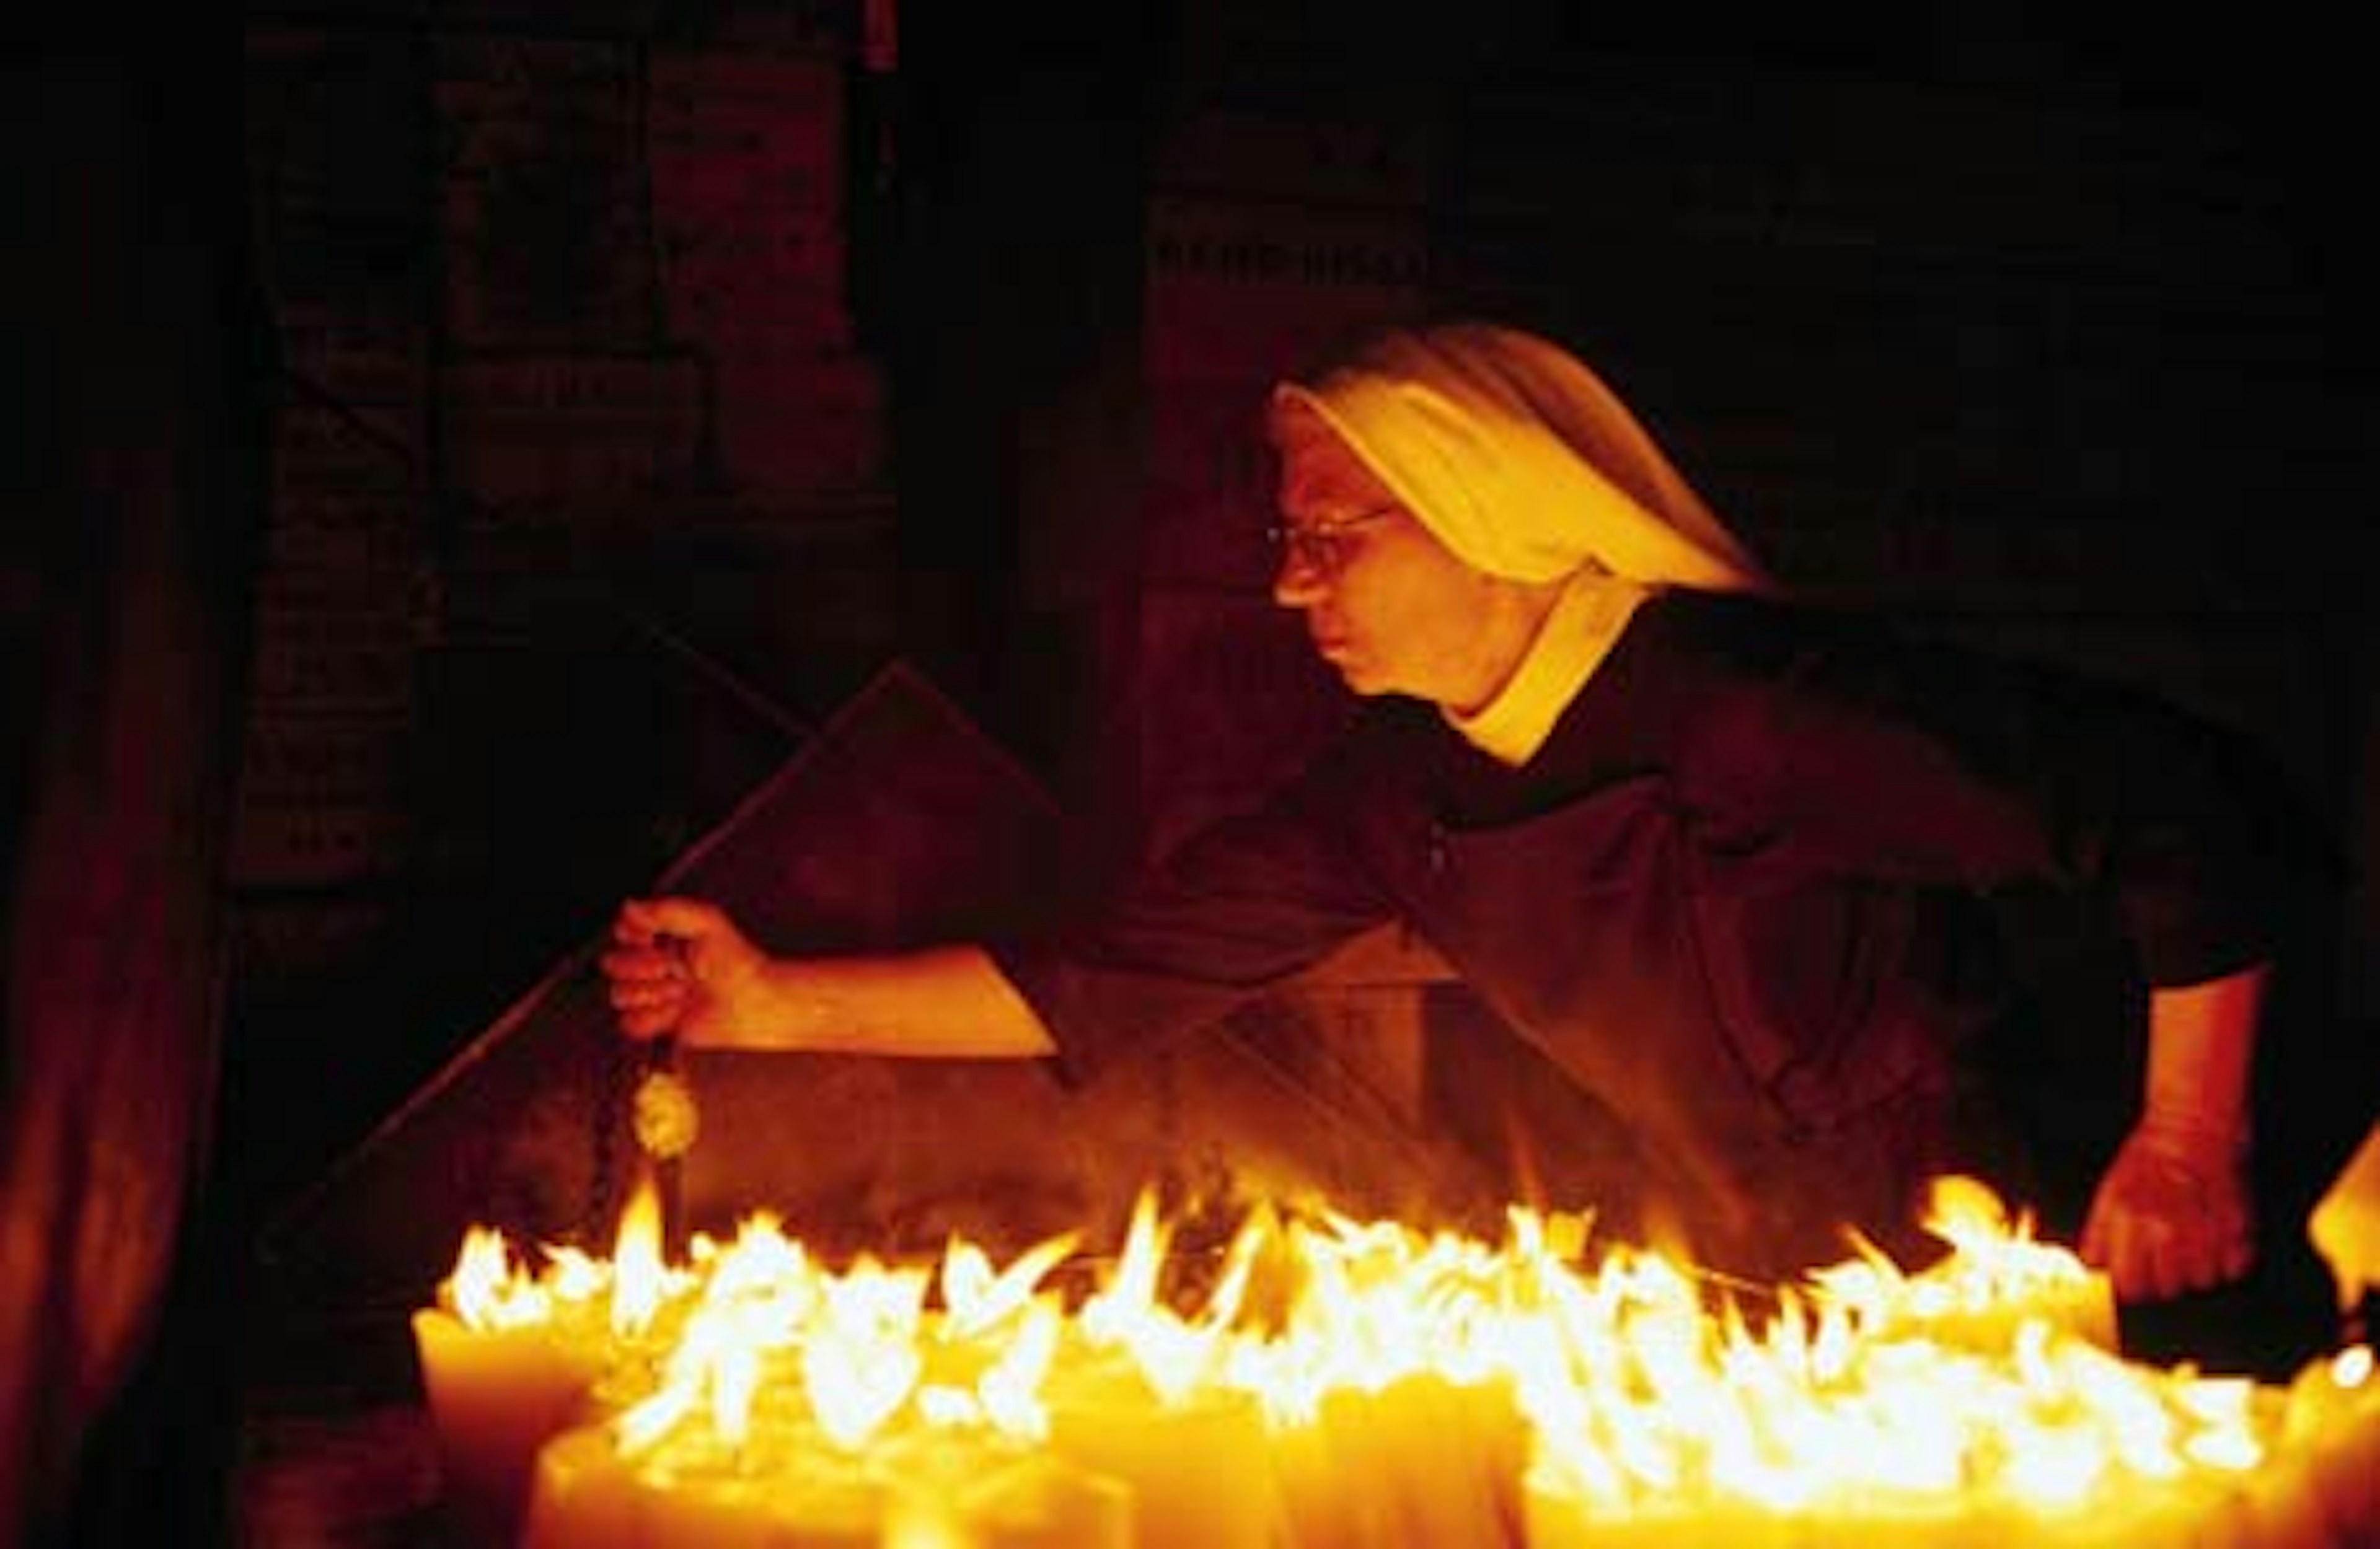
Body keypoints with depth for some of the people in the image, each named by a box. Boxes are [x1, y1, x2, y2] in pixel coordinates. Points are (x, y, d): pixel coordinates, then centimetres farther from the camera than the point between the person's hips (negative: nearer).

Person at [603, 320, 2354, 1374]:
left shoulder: (1749, 701, -27)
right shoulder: (1403, 790, -4)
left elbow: (2195, 808, -25)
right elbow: (1112, 975, -3)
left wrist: (2192, 1146, -20)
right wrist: (780, 1004, -9)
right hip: (1762, 1313, 7)